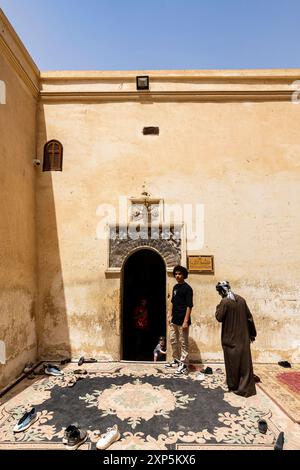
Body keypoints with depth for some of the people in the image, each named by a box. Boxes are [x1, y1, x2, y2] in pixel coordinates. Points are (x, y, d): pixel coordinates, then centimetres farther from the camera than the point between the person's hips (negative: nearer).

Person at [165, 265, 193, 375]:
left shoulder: (187, 288, -12)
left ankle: (184, 365, 12)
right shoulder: (175, 287, 11)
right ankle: (176, 360, 34)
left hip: (182, 320, -8)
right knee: (173, 340, 18)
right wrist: (171, 316, 16)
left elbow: (189, 306, -16)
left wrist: (186, 321, -20)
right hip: (174, 320, 8)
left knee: (183, 343, 2)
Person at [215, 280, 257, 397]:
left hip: (230, 338, -5)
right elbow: (249, 317, 6)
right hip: (243, 337, 5)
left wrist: (218, 308, 0)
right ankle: (246, 387, 15)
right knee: (245, 361, 11)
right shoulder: (241, 299, 1)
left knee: (232, 362, 10)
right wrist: (252, 333, 14)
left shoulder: (224, 302, -17)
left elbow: (219, 317, -16)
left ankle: (233, 386, 22)